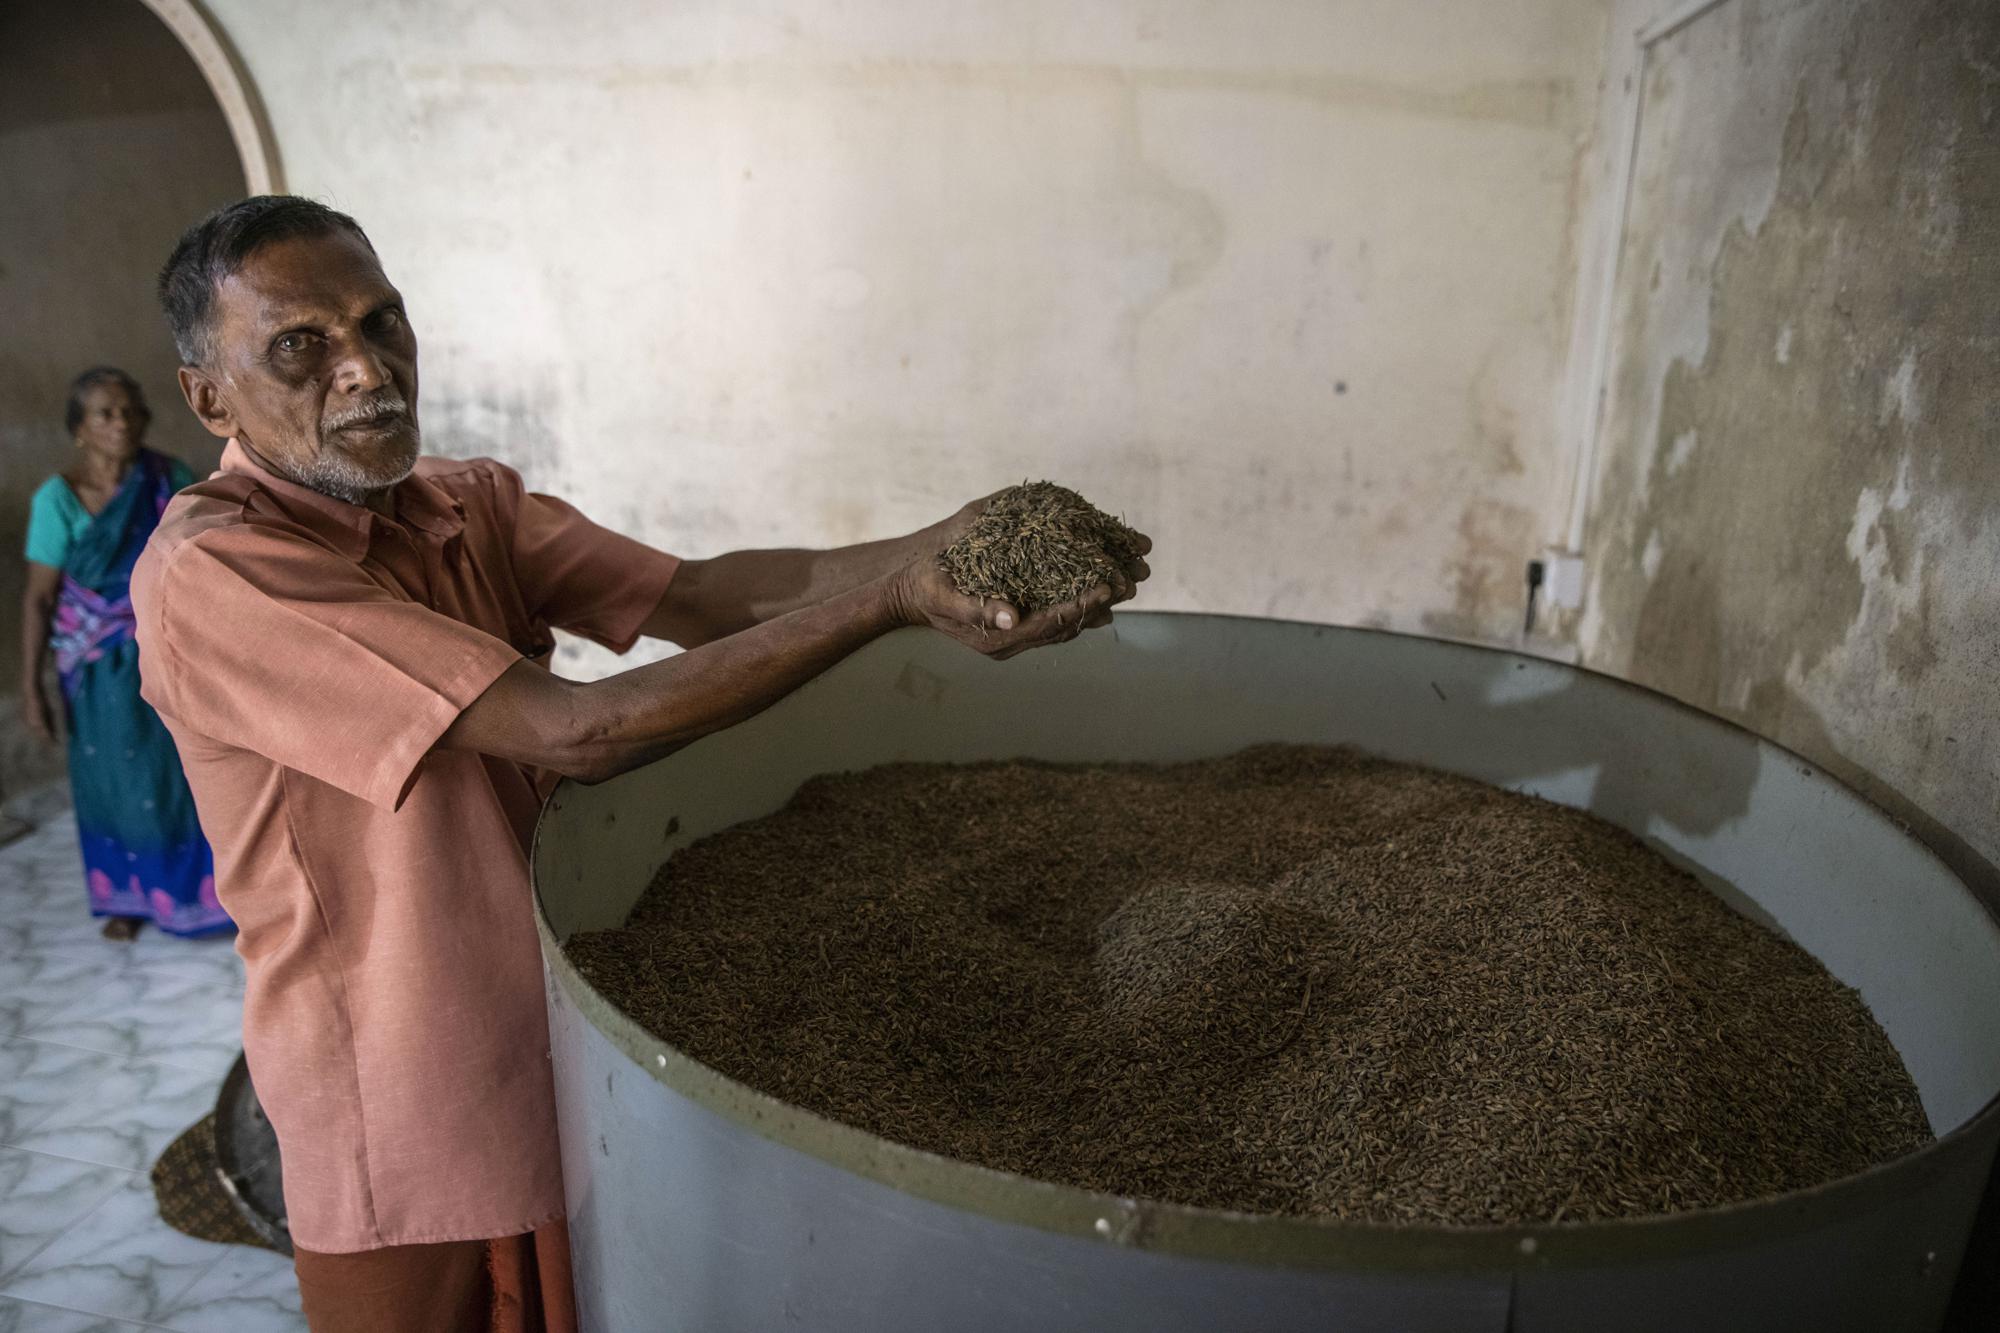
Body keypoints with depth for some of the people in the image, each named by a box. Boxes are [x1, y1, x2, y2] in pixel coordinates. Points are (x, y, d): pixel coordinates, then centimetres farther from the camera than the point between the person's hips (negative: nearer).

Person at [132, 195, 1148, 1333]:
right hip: (410, 1125, -6)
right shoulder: (211, 571, -23)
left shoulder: (475, 506, 2)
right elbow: (580, 733, -31)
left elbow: (699, 593, -13)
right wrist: (891, 597, -33)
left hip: (571, 1051, 7)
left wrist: (928, 550, -28)